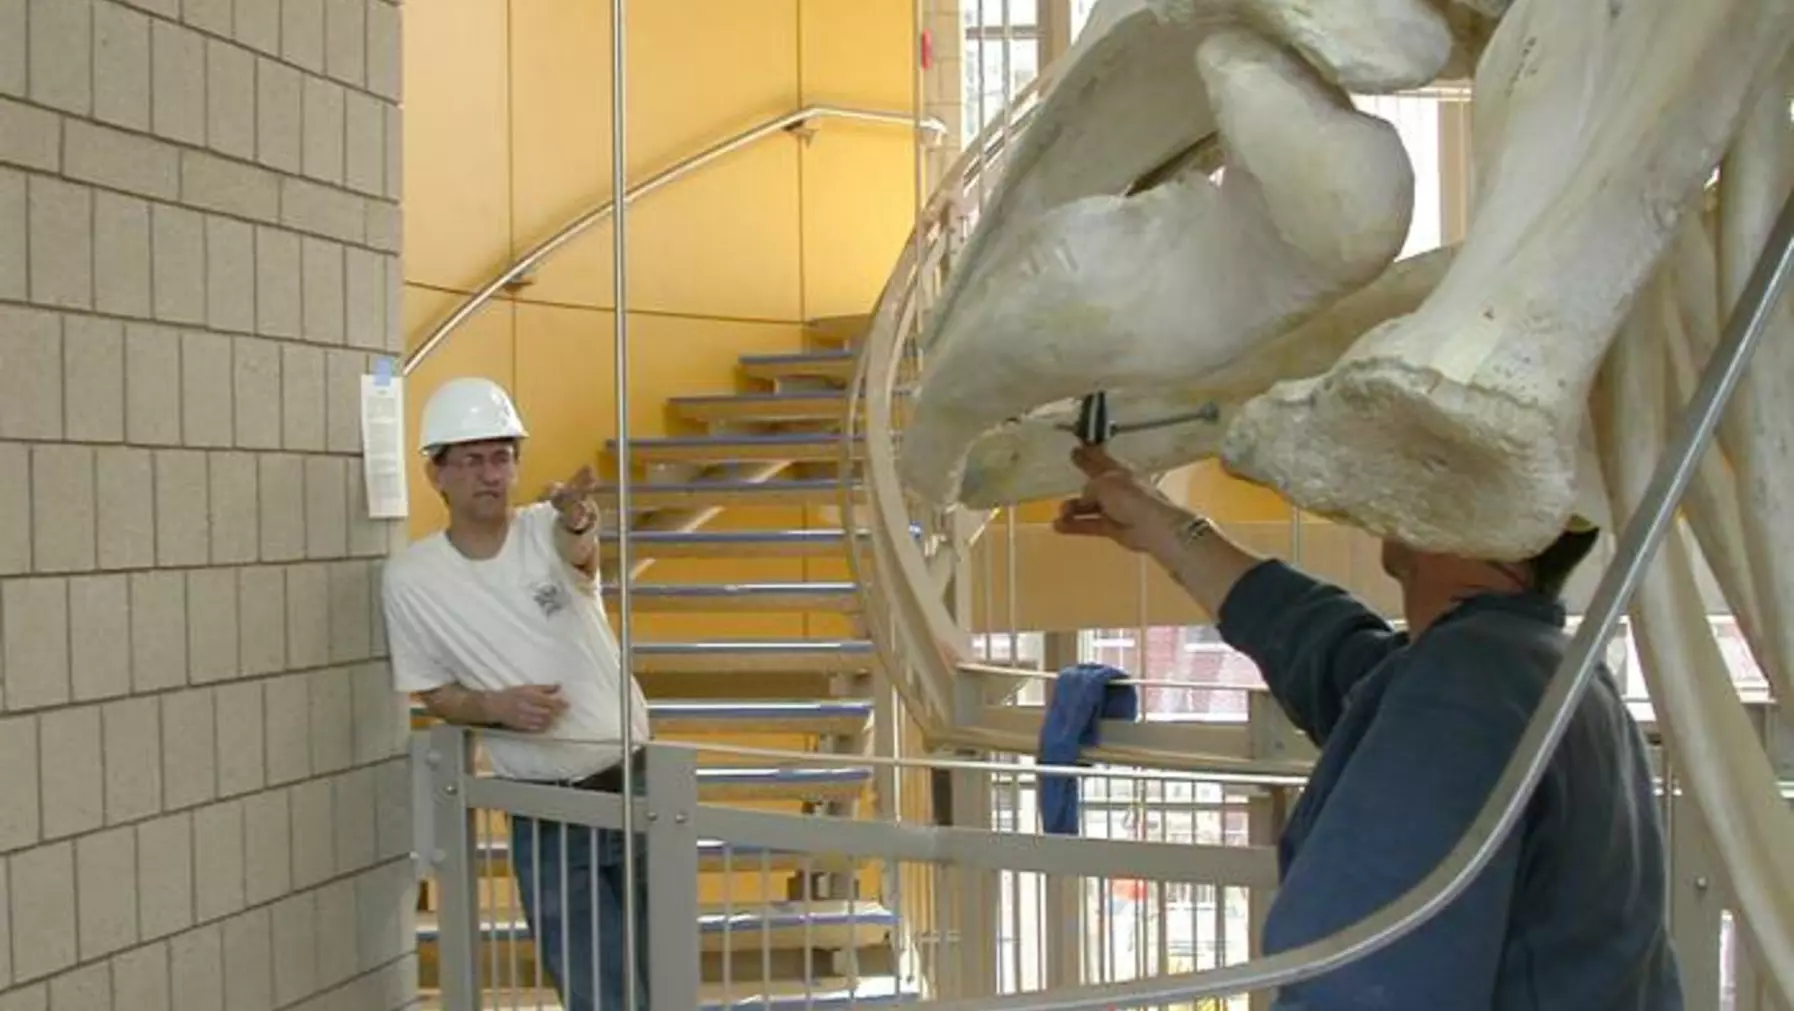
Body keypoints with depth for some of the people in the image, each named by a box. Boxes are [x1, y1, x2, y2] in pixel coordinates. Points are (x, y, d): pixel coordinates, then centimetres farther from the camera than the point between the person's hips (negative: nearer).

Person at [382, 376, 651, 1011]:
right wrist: (496, 705, -19)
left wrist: (575, 524, -58)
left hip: (632, 782, 1)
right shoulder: (410, 578, -7)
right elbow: (435, 695, 2)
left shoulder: (548, 529, -8)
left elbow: (580, 552, -33)